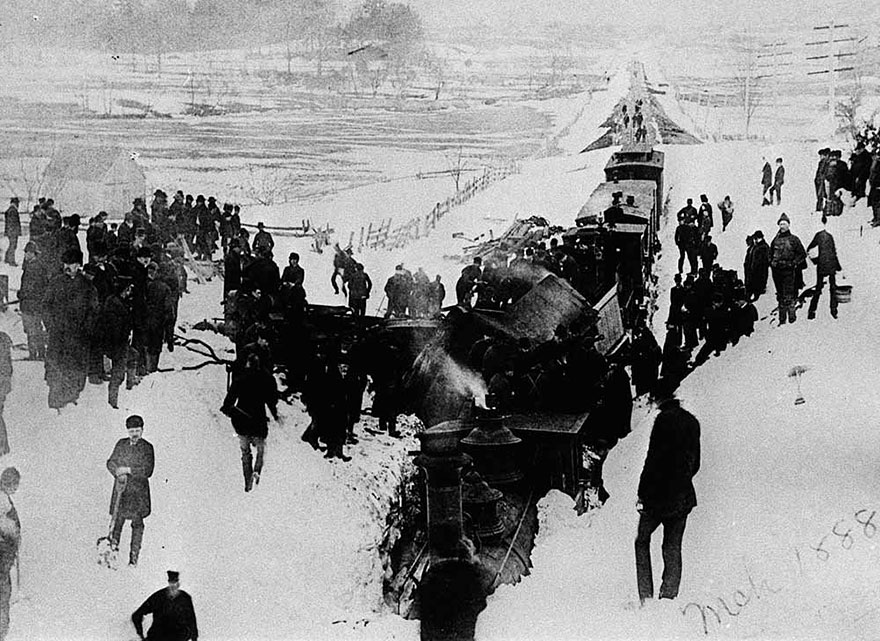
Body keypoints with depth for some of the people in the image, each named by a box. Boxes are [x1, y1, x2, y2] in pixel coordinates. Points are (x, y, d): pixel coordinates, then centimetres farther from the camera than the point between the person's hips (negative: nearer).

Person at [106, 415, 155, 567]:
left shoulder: (147, 448, -4)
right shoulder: (121, 444, 8)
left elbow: (147, 471, -11)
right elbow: (110, 462, 10)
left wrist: (128, 470, -17)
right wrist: (118, 472, -10)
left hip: (138, 491, -3)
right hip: (120, 488, 3)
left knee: (137, 523, 1)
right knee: (118, 520, 3)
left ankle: (134, 557, 5)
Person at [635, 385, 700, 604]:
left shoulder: (664, 419, -14)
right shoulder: (692, 421, 8)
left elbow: (653, 458, -16)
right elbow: (696, 463, 14)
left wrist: (643, 493, -10)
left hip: (659, 494, -6)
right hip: (684, 497, 6)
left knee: (642, 541, 9)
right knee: (673, 548, 12)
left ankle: (646, 596, 2)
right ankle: (669, 597, 7)